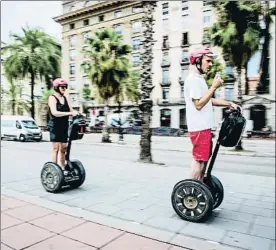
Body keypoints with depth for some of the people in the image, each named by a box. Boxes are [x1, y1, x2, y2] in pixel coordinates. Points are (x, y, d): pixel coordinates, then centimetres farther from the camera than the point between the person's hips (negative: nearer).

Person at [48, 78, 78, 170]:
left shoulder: (65, 98, 13)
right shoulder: (52, 98, -7)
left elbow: (71, 110, 7)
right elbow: (54, 112, -21)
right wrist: (70, 113, -30)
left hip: (64, 126, 6)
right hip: (55, 126, -6)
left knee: (63, 149, 9)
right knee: (55, 148, -5)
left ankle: (63, 169, 18)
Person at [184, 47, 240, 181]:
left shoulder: (200, 78, 19)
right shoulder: (193, 79, -13)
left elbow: (209, 100, 23)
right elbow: (198, 104, -20)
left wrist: (228, 103, 15)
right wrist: (214, 86, -18)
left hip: (204, 126, 10)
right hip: (199, 127, -10)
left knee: (204, 158, 15)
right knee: (199, 159, -4)